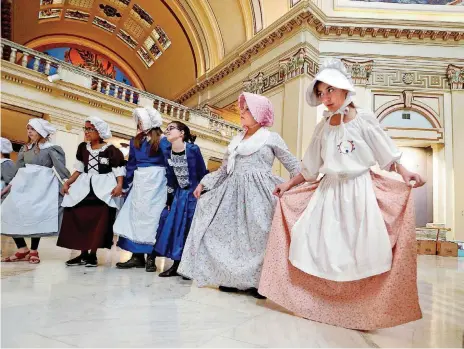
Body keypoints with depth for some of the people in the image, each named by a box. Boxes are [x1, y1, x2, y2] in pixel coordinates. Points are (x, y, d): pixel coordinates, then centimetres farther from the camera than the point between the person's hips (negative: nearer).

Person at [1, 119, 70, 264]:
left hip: (42, 186, -7)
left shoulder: (51, 148, -2)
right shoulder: (25, 149, 19)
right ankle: (22, 249, 6)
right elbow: (20, 170, 22)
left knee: (35, 216, -15)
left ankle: (33, 251, 3)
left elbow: (61, 167, -8)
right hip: (24, 184, 7)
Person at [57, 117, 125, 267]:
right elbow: (79, 169, 15)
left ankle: (92, 254, 4)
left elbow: (119, 170, -6)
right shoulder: (82, 147, 11)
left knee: (99, 221, -7)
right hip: (85, 185, 5)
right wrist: (68, 182, 5)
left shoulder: (111, 149, -5)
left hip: (104, 186, -5)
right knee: (79, 218, 0)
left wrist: (119, 185, -21)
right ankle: (83, 254, 10)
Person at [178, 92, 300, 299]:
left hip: (258, 191, -6)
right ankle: (233, 278, 13)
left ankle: (259, 281, 2)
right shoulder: (236, 140, 18)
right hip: (234, 192, 6)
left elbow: (293, 165, 3)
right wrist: (204, 183, 9)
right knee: (231, 233, 3)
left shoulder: (271, 138, 3)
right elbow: (224, 170, 19)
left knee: (258, 235, -10)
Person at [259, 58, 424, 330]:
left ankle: (363, 307, 13)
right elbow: (310, 168, 12)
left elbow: (388, 154, -2)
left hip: (359, 190, -3)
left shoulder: (364, 120, -4)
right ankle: (323, 303, 17)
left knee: (361, 248, -6)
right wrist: (289, 185, 12)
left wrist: (404, 173, -19)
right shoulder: (323, 127, 7)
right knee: (320, 245, 1)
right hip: (330, 191, 4)